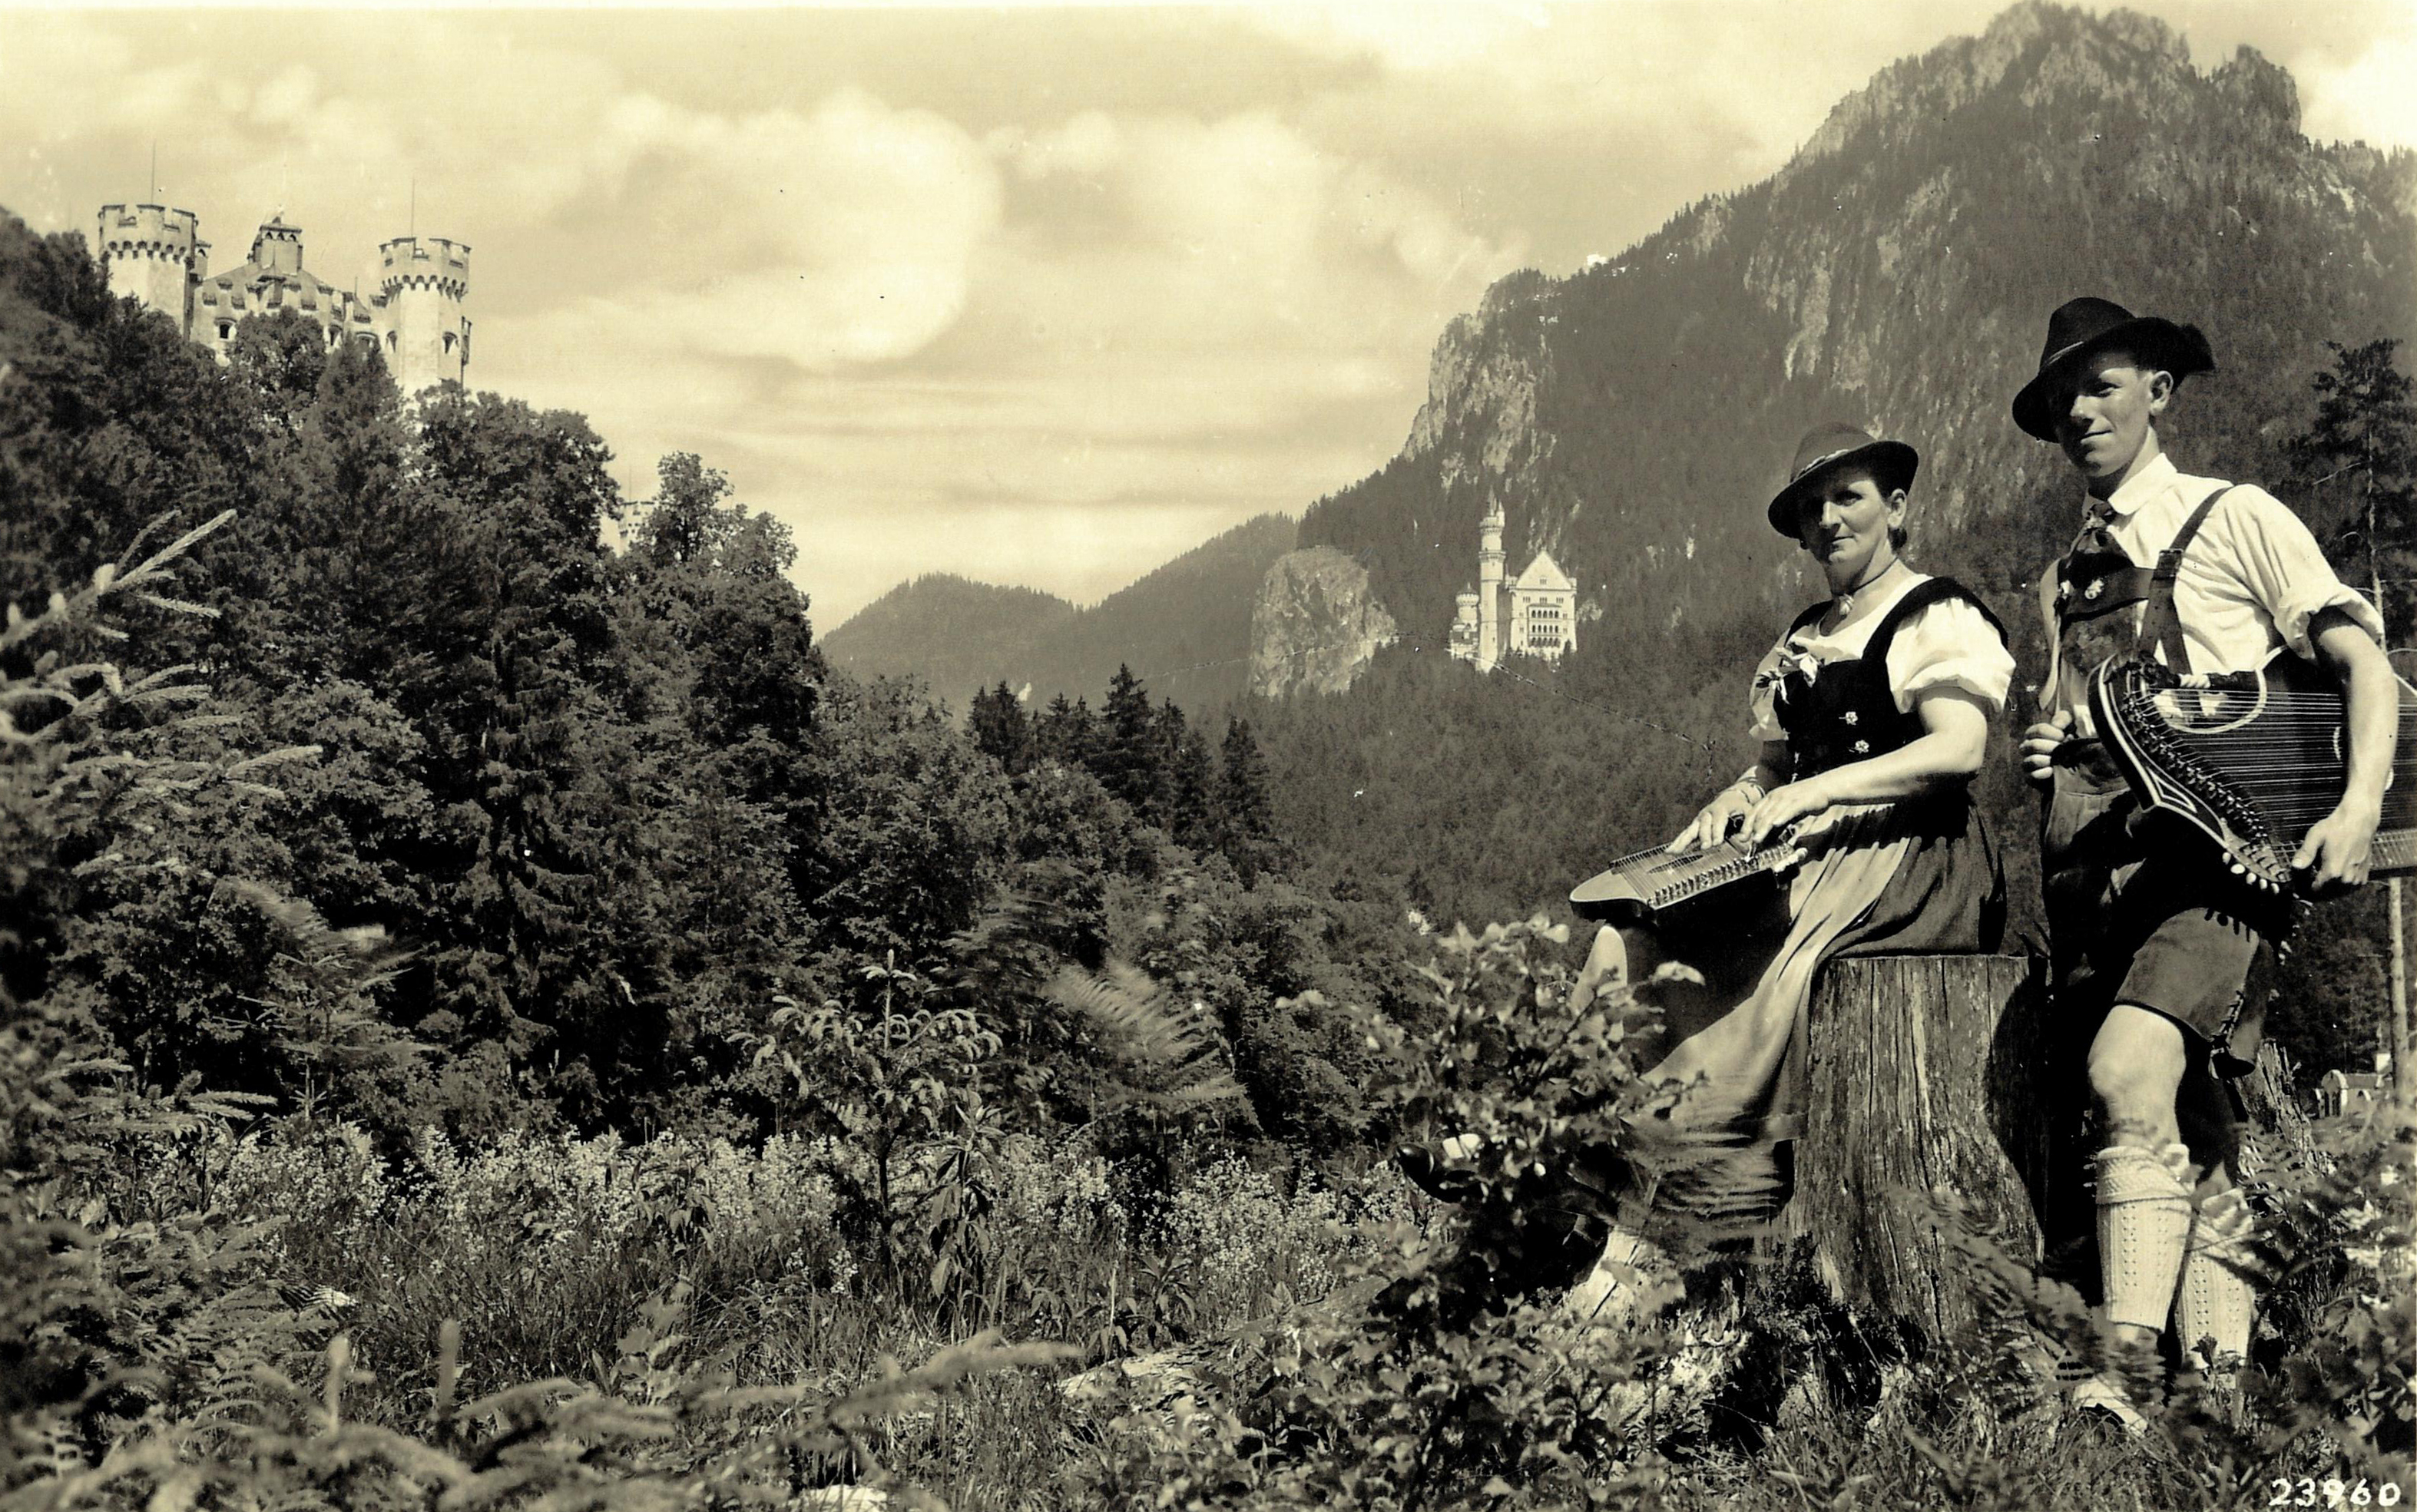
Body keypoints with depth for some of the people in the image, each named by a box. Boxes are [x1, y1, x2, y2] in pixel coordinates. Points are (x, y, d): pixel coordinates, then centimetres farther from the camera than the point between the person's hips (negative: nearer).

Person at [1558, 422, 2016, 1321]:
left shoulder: (1942, 618, 0)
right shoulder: (1803, 640, 24)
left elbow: (1958, 747, -15)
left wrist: (1813, 793, -22)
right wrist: (1737, 801, 0)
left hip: (1908, 856, -8)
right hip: (1804, 856, 8)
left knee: (1758, 961, -33)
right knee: (1629, 938, -16)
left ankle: (1638, 1231, -35)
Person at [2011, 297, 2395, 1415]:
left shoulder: (2236, 519, 6)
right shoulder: (2064, 580, 22)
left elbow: (2362, 657, -1)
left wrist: (2361, 803, -15)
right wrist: (2039, 755, 8)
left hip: (2215, 854, -6)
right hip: (2096, 866, 6)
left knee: (2130, 1075, -26)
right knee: (2191, 1131, 6)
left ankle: (2131, 1364, -26)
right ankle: (2220, 1372, 10)